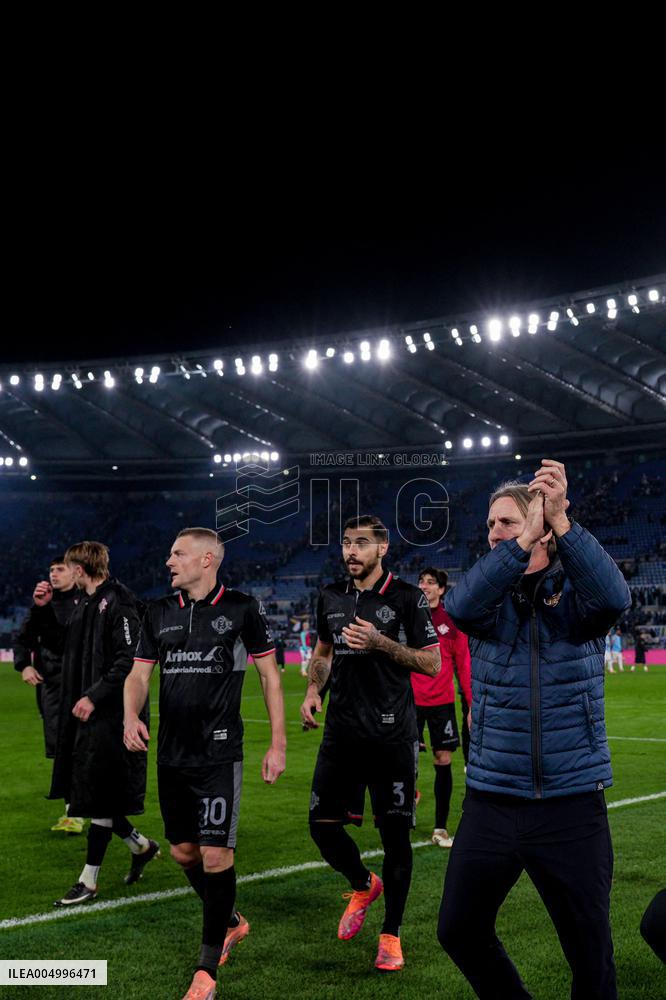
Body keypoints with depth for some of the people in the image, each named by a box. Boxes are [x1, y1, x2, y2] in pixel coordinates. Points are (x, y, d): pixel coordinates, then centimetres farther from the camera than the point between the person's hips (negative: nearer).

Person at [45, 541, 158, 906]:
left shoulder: (117, 603, -14)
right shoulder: (83, 604, 14)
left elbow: (129, 660, -20)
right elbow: (68, 645, 25)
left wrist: (94, 696, -23)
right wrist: (46, 609, 16)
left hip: (110, 716, -9)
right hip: (83, 713, 9)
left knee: (99, 800, -1)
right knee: (84, 793, 13)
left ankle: (88, 882, 8)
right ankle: (141, 846, 31)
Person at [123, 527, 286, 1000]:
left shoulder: (242, 608, -5)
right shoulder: (160, 612, 9)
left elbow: (270, 676, 0)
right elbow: (139, 674, 11)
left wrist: (278, 744, -3)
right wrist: (131, 716, -10)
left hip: (219, 755, -6)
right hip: (171, 755, 6)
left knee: (215, 856, -8)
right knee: (184, 851, 14)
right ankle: (230, 922, 39)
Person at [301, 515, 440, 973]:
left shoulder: (407, 597, -6)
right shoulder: (331, 596, 10)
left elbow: (432, 662, -6)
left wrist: (380, 643, -18)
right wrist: (313, 691, 6)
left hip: (391, 734, -5)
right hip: (342, 730, 5)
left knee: (394, 832, -1)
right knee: (322, 824, 5)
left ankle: (391, 934, 17)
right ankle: (364, 885, 35)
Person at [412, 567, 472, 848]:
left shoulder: (452, 622, 3)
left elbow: (463, 665, 4)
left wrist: (472, 703, -1)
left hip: (442, 701, 1)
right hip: (411, 701, -1)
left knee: (443, 762, 3)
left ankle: (441, 827, 13)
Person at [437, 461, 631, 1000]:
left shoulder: (575, 592, -2)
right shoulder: (490, 596, 2)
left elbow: (614, 596, -26)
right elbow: (460, 605, -22)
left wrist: (561, 521, -34)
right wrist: (526, 539, -31)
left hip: (573, 806, -2)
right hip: (492, 804, 3)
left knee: (591, 955, 6)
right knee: (458, 931, 11)